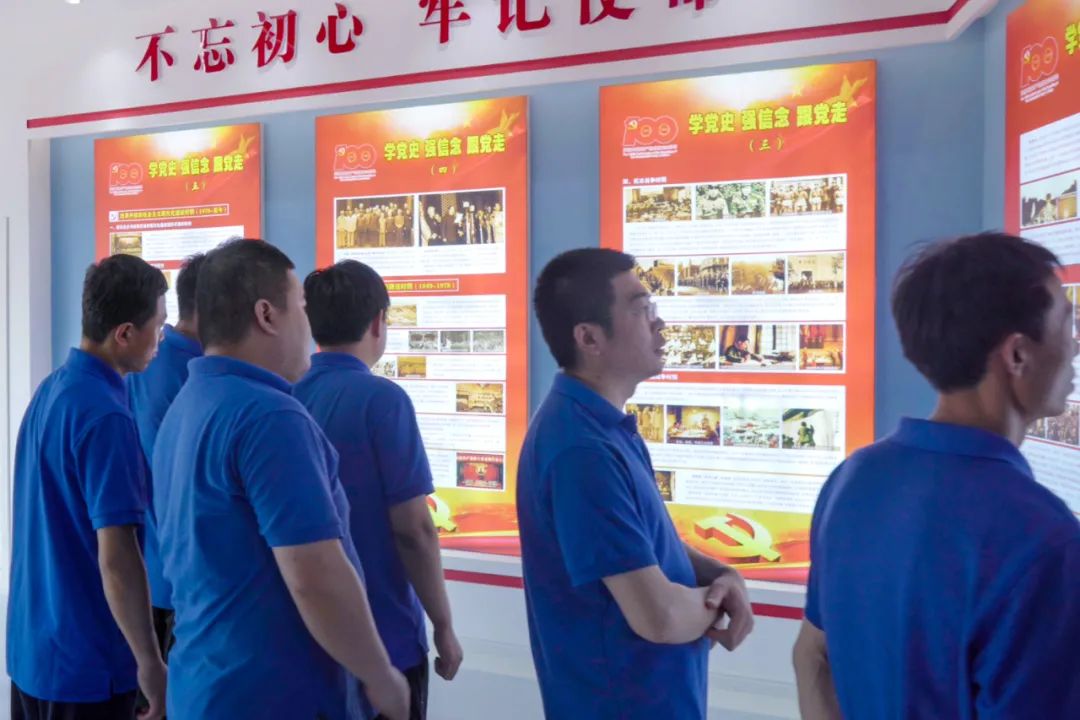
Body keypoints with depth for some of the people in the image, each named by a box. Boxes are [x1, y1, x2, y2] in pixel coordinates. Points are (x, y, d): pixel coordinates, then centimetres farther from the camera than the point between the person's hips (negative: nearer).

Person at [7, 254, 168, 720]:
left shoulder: (49, 390, 3)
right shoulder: (105, 415, -24)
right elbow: (115, 557, -25)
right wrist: (150, 661, -18)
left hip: (31, 643, 8)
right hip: (85, 657, -8)